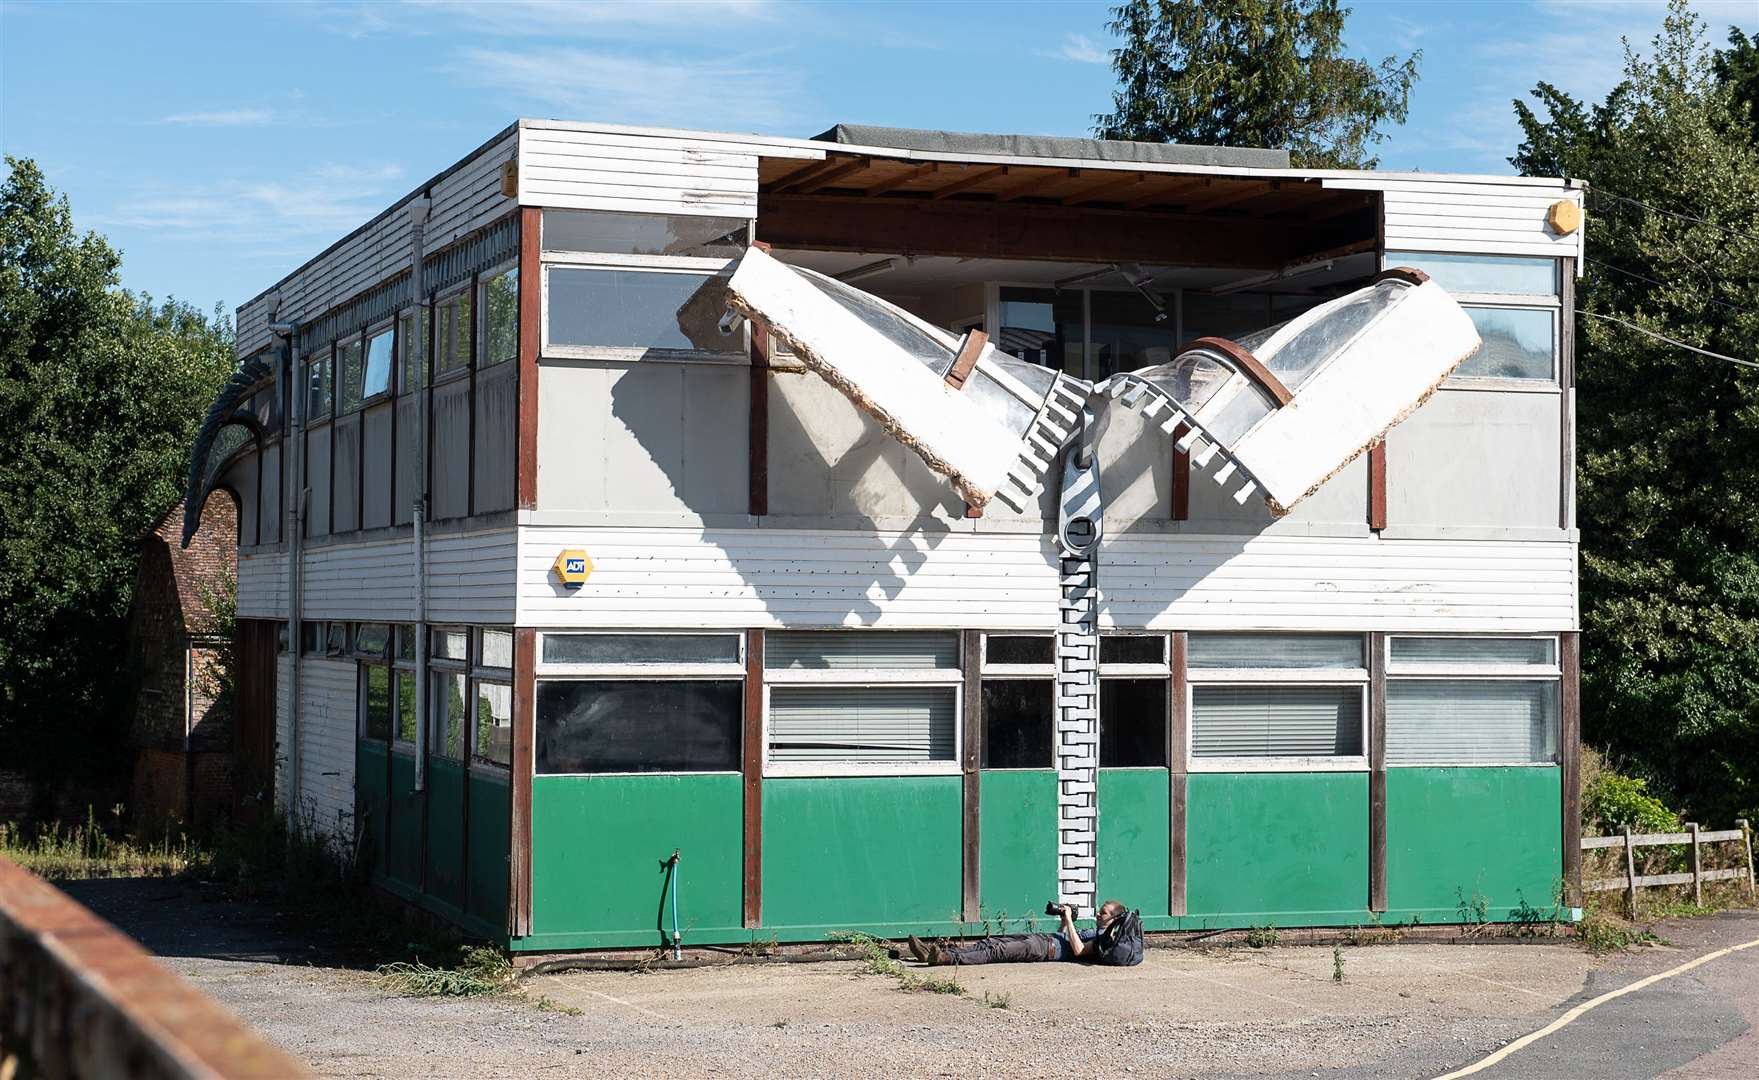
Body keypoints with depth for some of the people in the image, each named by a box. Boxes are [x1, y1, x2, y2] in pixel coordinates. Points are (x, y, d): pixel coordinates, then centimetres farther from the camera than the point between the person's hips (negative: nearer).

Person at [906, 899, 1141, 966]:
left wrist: (1069, 919, -13)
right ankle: (935, 952, -15)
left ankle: (948, 958, -42)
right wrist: (1065, 921, 24)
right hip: (1044, 940, 10)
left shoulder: (1106, 939, -2)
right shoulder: (1096, 932, 29)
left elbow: (1077, 950, -20)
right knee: (990, 943, -5)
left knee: (997, 951, -27)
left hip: (1046, 948, -10)